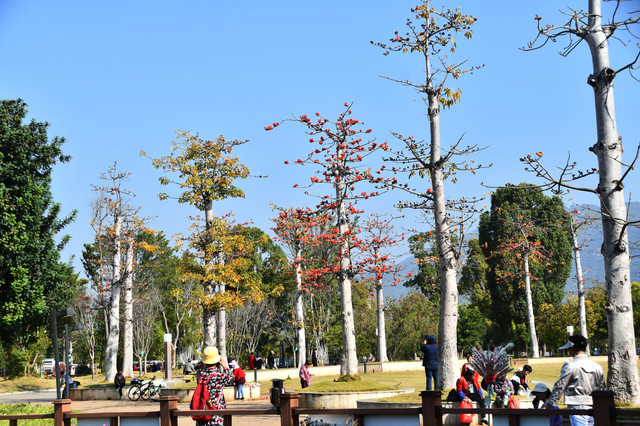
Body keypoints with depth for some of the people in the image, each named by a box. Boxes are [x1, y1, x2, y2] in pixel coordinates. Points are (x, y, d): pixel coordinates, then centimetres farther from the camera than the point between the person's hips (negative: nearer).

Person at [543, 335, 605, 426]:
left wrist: (547, 405, -1)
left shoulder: (570, 365, -8)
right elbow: (601, 388, 16)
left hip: (577, 406, -6)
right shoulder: (597, 366, 11)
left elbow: (560, 387, -7)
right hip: (593, 408, 6)